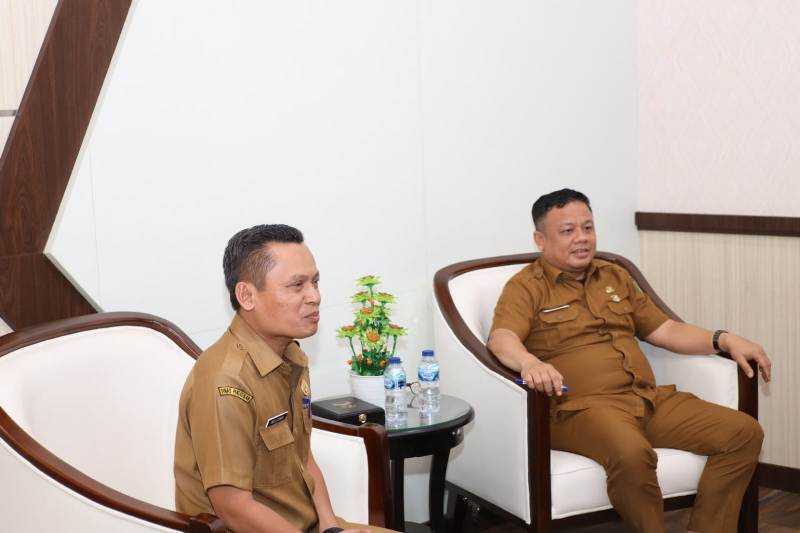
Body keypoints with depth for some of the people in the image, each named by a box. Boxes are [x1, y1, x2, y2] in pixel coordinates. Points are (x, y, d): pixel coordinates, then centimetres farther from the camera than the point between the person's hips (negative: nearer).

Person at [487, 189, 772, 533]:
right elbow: (501, 338, -14)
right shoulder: (526, 287, 4)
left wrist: (724, 340, 10)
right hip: (581, 407, -7)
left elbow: (663, 329, 25)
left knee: (745, 432, -9)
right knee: (631, 454, -39)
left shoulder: (615, 277, 25)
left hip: (650, 399, 7)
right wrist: (530, 362, -37)